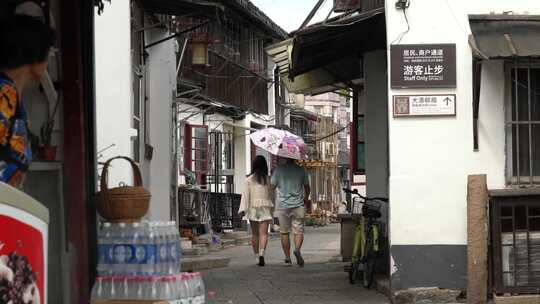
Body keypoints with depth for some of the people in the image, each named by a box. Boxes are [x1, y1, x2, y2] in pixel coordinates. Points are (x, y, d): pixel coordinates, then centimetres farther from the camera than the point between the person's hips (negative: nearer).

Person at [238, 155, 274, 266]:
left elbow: (246, 194, -6)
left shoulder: (249, 179, -2)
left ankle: (257, 256, 18)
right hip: (265, 207, -1)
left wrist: (243, 209, -7)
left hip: (252, 207, 1)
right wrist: (272, 208, 21)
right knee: (263, 233, -6)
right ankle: (261, 253, -26)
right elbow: (271, 194, 9)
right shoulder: (267, 179, 1)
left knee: (255, 233, 12)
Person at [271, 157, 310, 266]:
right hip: (298, 205, 1)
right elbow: (307, 188, 11)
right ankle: (297, 249, -25)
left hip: (282, 205, 0)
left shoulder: (279, 170, -1)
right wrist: (305, 200, 27)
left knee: (284, 233, 7)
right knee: (298, 231, 3)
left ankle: (287, 259, 7)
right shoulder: (301, 170, 4)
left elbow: (272, 186, 2)